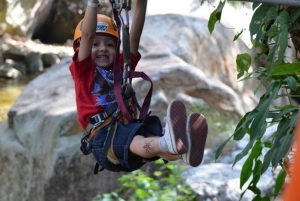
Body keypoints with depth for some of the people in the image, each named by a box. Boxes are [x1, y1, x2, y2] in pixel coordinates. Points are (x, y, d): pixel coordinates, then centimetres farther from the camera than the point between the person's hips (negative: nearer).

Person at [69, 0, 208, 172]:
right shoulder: (82, 70, 14)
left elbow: (134, 37, 14)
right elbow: (87, 35, -1)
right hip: (103, 138, -5)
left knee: (154, 142, -31)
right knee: (133, 141, -38)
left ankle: (184, 151, -63)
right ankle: (169, 143, -70)